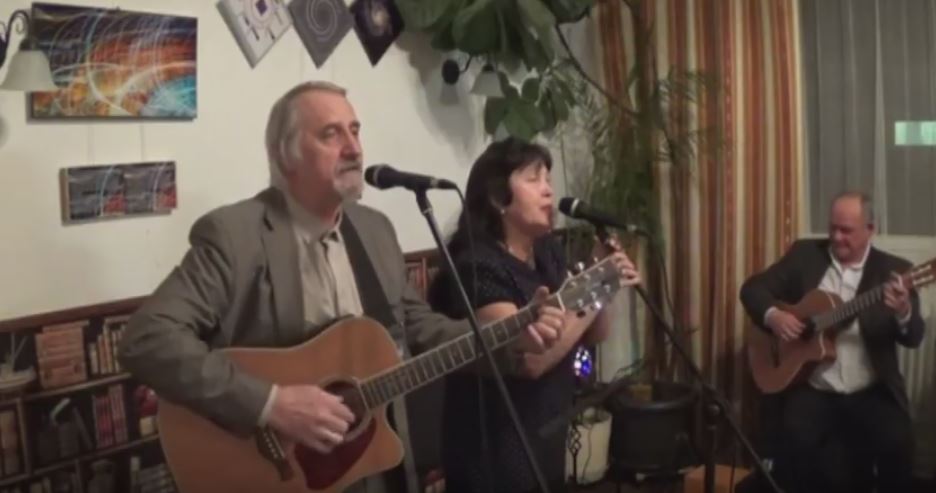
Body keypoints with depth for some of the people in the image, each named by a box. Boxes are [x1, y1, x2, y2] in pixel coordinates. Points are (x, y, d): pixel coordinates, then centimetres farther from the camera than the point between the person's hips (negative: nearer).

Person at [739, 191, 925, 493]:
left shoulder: (893, 271, 2)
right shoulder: (805, 254, 7)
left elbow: (913, 338, -7)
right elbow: (753, 287, 7)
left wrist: (904, 313, -30)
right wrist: (772, 315, -14)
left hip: (871, 392, 0)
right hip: (812, 388, 0)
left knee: (897, 443, -24)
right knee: (795, 440, -27)